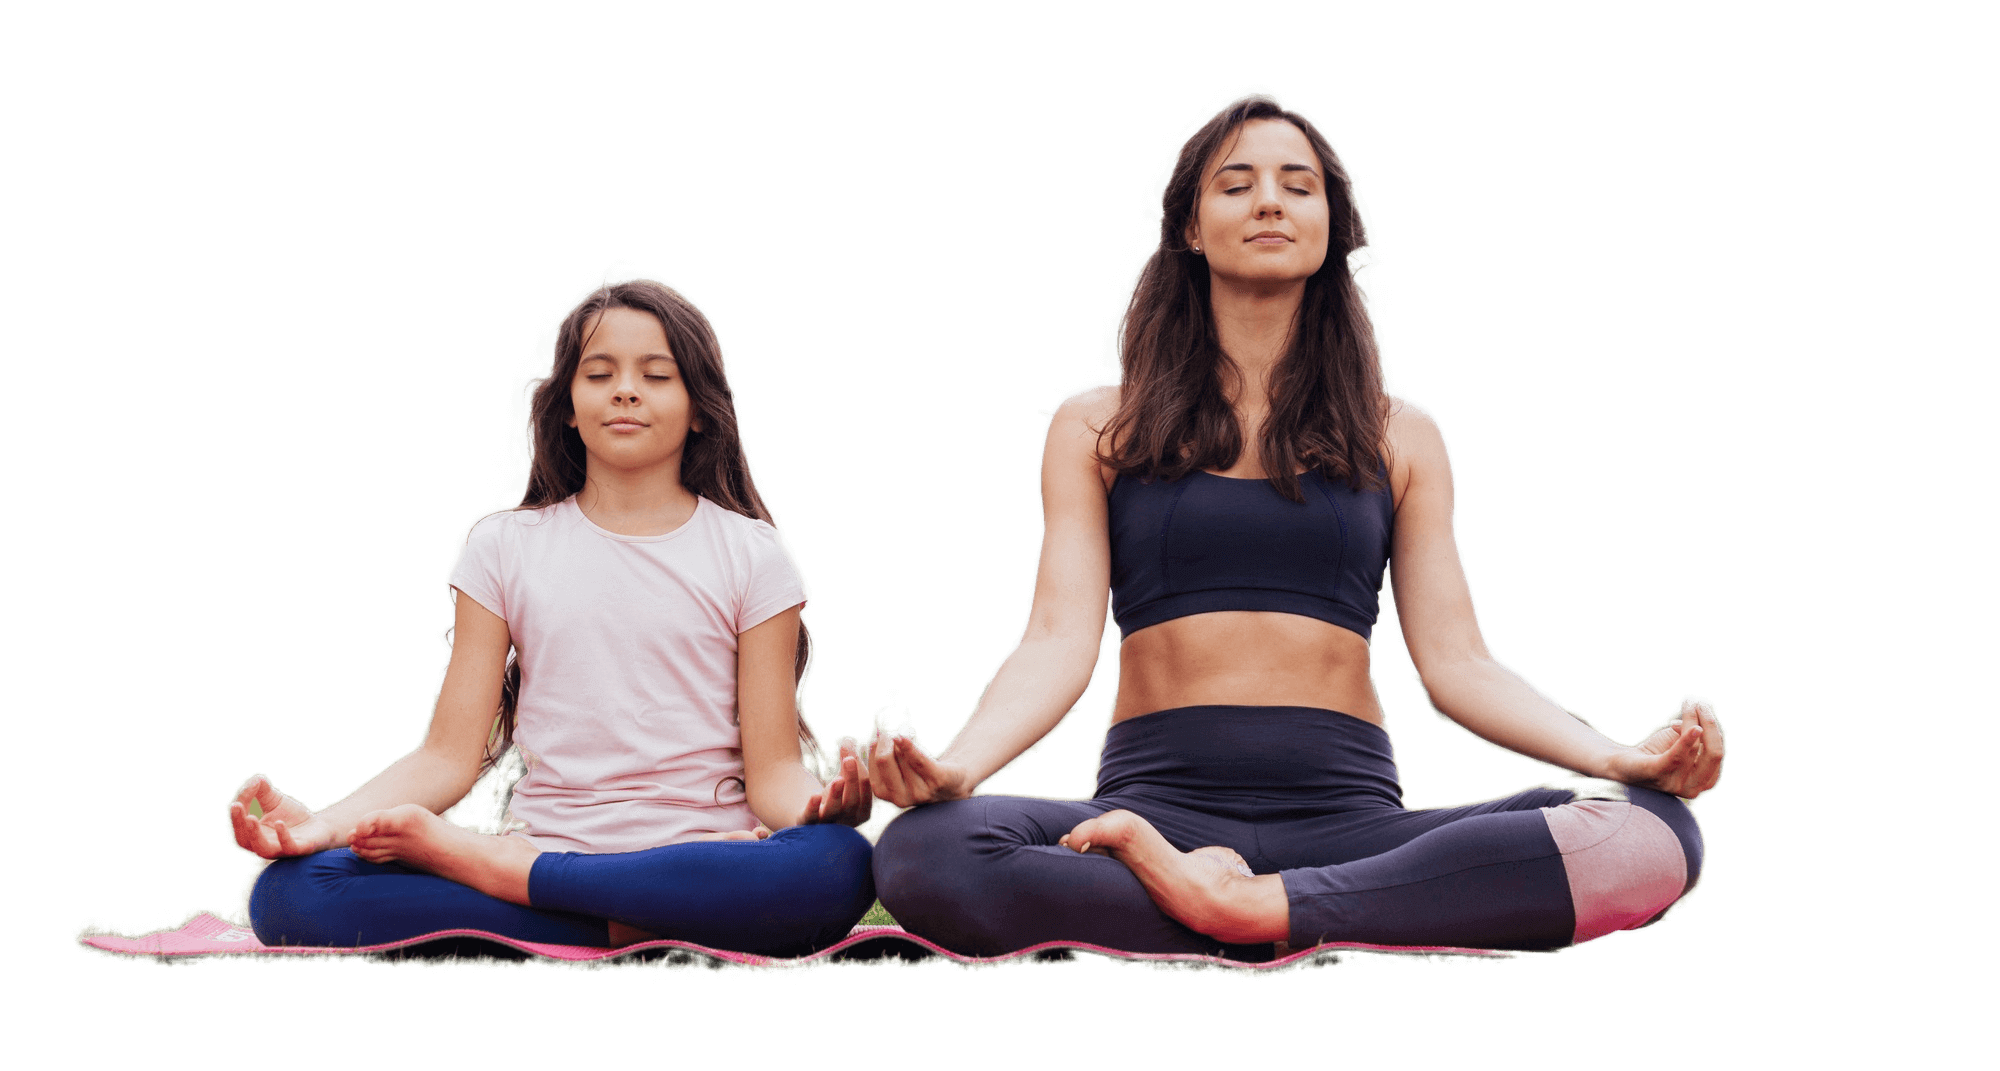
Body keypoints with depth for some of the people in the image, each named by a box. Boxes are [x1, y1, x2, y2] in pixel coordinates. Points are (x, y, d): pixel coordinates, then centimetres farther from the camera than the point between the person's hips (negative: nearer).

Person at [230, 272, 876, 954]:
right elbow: (449, 755, 6)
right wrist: (327, 823, -14)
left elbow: (772, 768, 2)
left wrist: (817, 805, -24)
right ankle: (628, 929, -25)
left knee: (836, 866, -39)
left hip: (704, 859, 0)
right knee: (287, 895, -25)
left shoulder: (751, 556, 9)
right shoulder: (505, 548, 13)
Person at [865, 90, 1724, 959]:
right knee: (921, 856, -35)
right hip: (1156, 808, -1)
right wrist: (954, 766, -19)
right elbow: (1059, 640, 3)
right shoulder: (1095, 428, 15)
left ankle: (1249, 906, -29)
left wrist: (1619, 759, -9)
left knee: (1652, 838, -28)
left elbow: (1457, 661, 11)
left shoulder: (1399, 435, 19)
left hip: (1348, 813, 1)